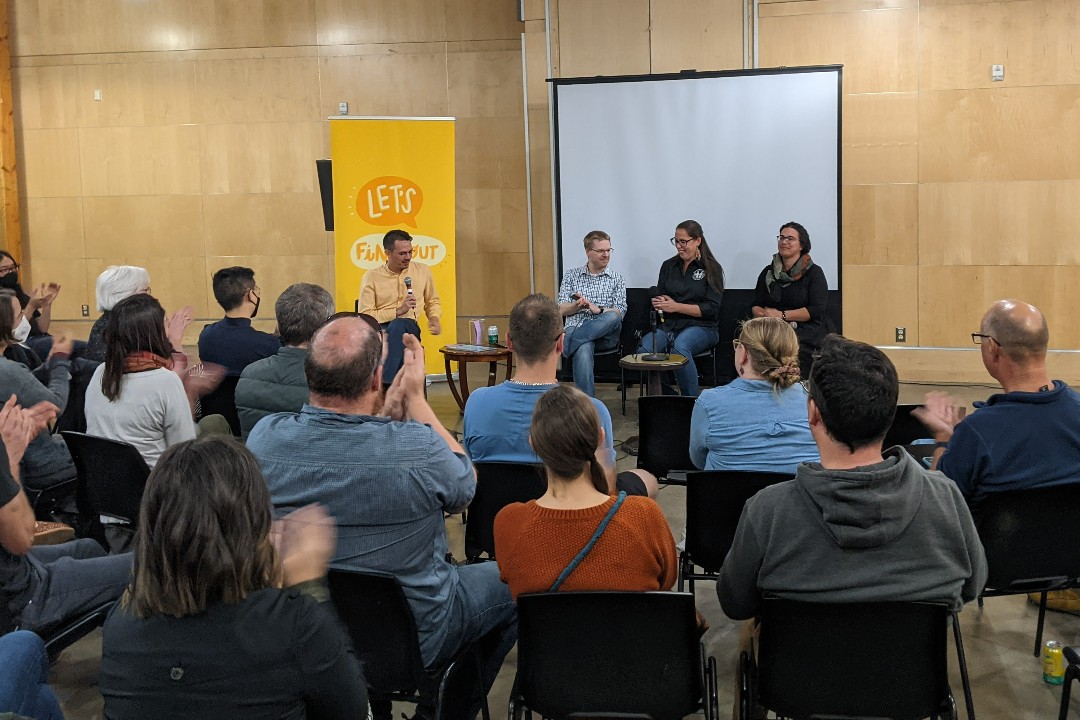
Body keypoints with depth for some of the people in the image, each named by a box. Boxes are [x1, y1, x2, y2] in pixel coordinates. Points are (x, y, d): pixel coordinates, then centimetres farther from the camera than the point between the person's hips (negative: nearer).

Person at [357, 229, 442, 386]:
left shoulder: (423, 271, 13)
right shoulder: (371, 277, 3)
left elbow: (433, 302, 27)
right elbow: (365, 316, -4)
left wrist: (434, 318, 5)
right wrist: (398, 311, -11)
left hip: (410, 329, 1)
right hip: (380, 330, -1)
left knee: (399, 326, -36)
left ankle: (385, 385, -39)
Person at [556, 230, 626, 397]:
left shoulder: (617, 279, 15)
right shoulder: (571, 275, 17)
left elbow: (619, 313, 4)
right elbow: (562, 310, 9)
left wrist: (598, 309, -14)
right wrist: (577, 305, -12)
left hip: (605, 334, 1)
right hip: (575, 328, -1)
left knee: (613, 317, -37)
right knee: (583, 349, -39)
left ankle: (565, 346, -35)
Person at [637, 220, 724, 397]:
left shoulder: (711, 269, 3)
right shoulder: (668, 266, 17)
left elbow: (711, 309, -5)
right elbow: (658, 298, 23)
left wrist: (676, 306, -13)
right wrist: (659, 304, -4)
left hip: (701, 327, -4)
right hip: (669, 326, 4)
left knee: (680, 346, -39)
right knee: (644, 347, -29)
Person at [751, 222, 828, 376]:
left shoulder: (814, 272, 6)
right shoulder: (768, 272, 20)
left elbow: (816, 310, -5)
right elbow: (756, 306, 16)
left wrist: (782, 315, -11)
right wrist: (764, 314, -9)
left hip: (805, 330, -3)